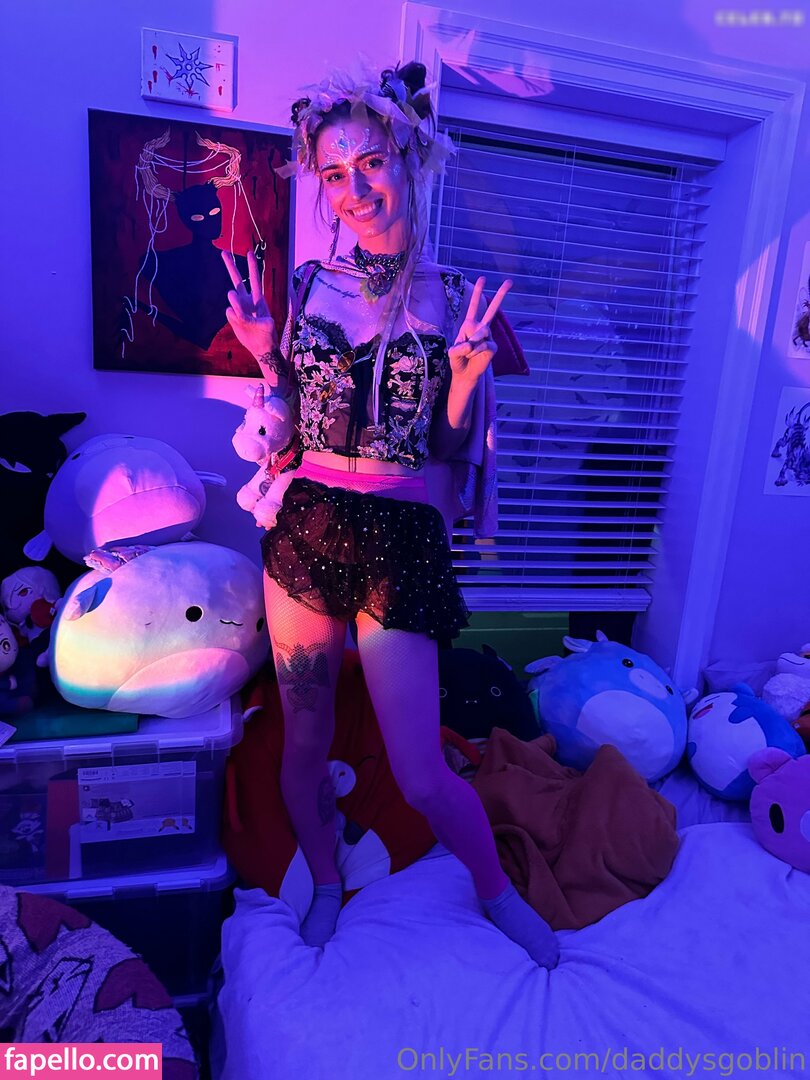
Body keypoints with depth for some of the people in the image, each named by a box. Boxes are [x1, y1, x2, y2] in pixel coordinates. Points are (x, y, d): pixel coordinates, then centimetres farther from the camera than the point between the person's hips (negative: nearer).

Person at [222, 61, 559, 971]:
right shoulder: (310, 282, 7)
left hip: (399, 537, -3)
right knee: (304, 741, 15)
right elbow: (289, 423, 12)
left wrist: (466, 376, -12)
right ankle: (327, 887, 45)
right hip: (304, 526, 3)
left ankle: (496, 890, 35)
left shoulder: (455, 299, 1)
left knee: (421, 776, 1)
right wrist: (265, 355, -2)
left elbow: (449, 448, 4)